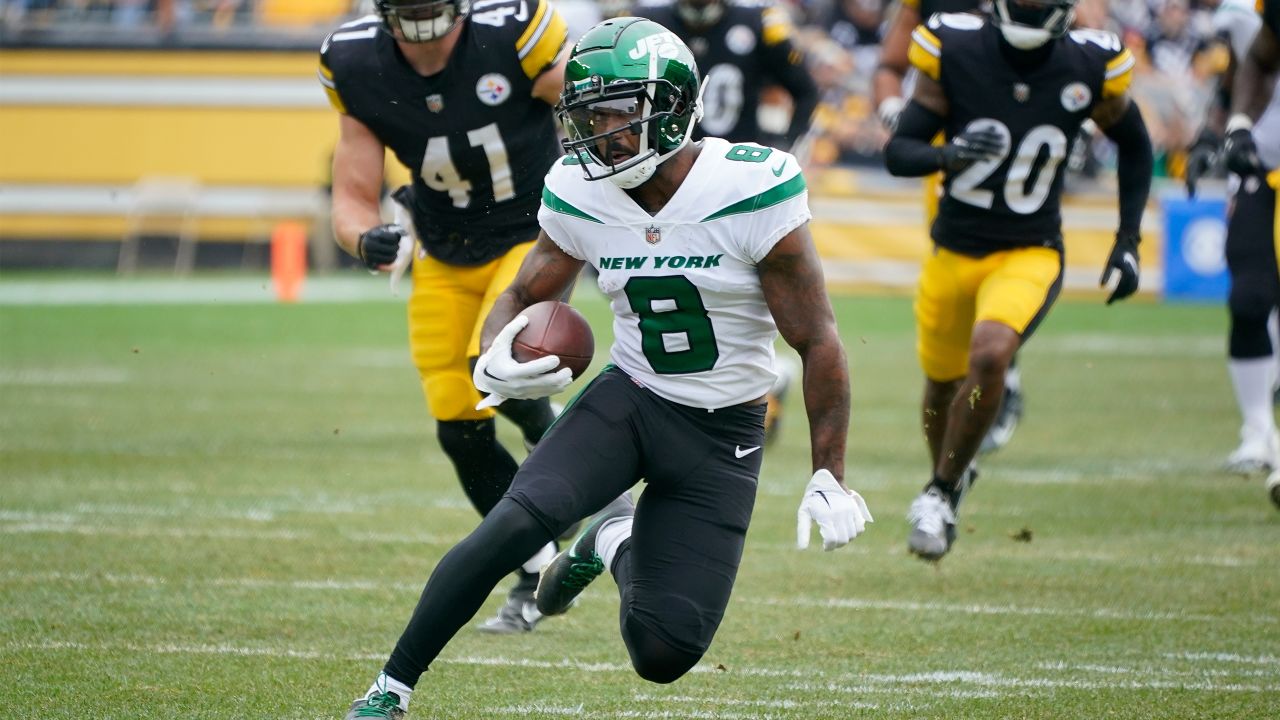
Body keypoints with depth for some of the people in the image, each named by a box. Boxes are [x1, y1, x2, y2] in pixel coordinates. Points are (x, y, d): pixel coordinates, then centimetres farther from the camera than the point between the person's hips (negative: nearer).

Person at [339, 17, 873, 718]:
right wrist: (498, 359, -14)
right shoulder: (581, 199, -7)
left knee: (663, 655, -6)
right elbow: (523, 296, 10)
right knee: (516, 522, -28)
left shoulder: (749, 193, -20)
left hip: (722, 436, -2)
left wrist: (828, 477, -10)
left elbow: (817, 343, -11)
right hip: (628, 399, 2)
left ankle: (616, 546, 29)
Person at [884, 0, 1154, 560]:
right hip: (954, 252, 2)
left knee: (989, 354, -27)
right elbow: (898, 152, -12)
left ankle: (941, 492, -9)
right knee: (942, 382, 17)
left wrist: (1128, 242, 5)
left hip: (1030, 255, -2)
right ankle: (949, 477, 50)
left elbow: (1133, 144, 9)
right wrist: (949, 155, -34)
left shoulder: (1090, 67, -10)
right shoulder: (955, 51, -13)